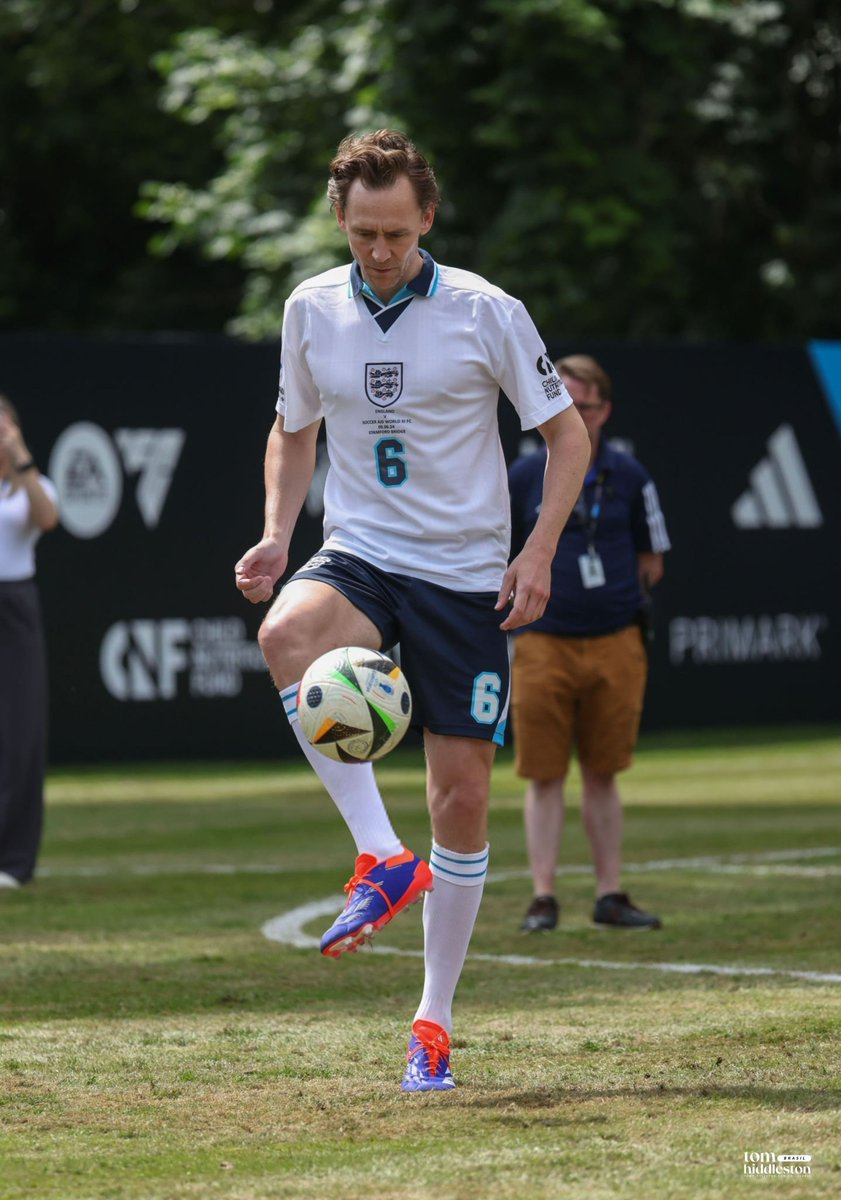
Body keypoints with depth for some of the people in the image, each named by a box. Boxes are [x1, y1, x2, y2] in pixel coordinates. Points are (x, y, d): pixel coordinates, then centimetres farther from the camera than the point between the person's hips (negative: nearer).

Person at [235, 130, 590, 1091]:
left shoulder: (486, 313, -7)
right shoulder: (311, 310, 2)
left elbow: (566, 432, 1)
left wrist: (539, 552, -11)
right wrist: (275, 537, 2)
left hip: (465, 576, -2)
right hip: (358, 559, 2)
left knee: (462, 794, -2)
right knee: (286, 632, -35)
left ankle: (434, 1022, 12)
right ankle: (383, 858, -29)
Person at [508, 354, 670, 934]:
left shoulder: (629, 476, 5)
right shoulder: (522, 476, 1)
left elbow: (652, 560, 13)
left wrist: (628, 597, 1)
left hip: (615, 643, 1)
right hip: (543, 644, -1)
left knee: (602, 774, 9)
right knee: (545, 775, 0)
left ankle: (611, 896, 13)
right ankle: (544, 897, 3)